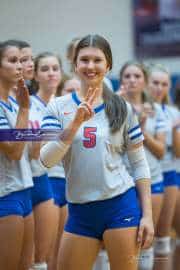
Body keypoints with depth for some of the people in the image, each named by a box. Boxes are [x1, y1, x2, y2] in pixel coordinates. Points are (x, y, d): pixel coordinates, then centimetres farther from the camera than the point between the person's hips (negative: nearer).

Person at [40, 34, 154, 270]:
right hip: (80, 210, 1)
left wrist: (147, 215, -1)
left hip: (122, 205, -1)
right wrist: (76, 122, -20)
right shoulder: (58, 107, 2)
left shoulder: (122, 109, 3)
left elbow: (139, 163, 6)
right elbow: (46, 160, -9)